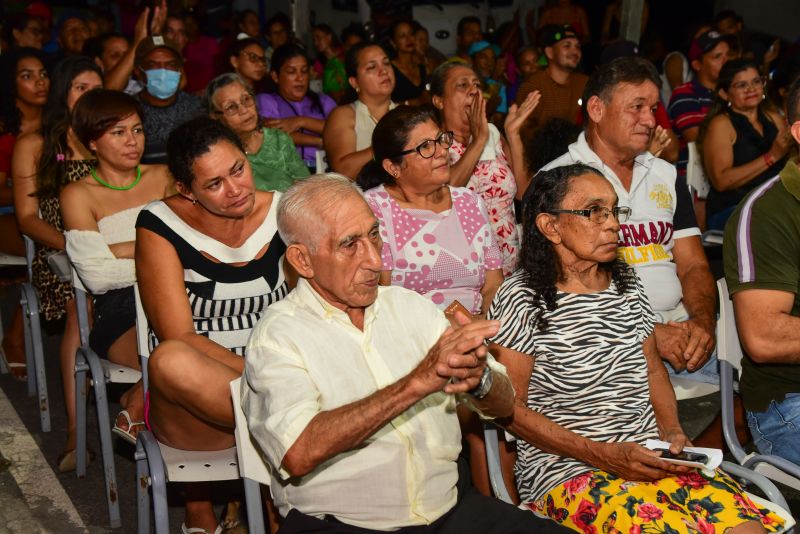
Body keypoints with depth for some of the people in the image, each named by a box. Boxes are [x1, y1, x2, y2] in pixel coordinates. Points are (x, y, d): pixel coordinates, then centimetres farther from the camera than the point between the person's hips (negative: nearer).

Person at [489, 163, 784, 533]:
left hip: (649, 457, 6)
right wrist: (602, 455, -14)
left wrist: (672, 431, 2)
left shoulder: (627, 284, 13)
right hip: (567, 471, -5)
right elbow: (509, 407, -8)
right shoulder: (521, 299, -7)